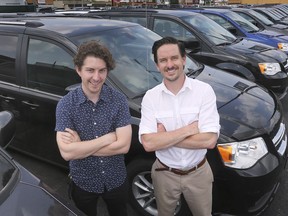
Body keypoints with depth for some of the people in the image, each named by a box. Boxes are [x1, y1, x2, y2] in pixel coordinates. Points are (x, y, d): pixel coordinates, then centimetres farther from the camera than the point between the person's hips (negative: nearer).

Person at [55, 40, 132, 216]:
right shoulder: (66, 104, -16)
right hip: (83, 183, 0)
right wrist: (109, 138, -23)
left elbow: (124, 145, -20)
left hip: (116, 180, 1)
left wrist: (80, 145, -22)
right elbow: (66, 152, -24)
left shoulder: (119, 100, -14)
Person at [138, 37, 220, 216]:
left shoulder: (204, 90, -16)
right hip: (165, 174, 1)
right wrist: (189, 129, -25)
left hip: (198, 173, 0)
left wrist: (164, 138, -22)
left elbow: (210, 140, -24)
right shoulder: (150, 97, -13)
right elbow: (148, 143, -23)